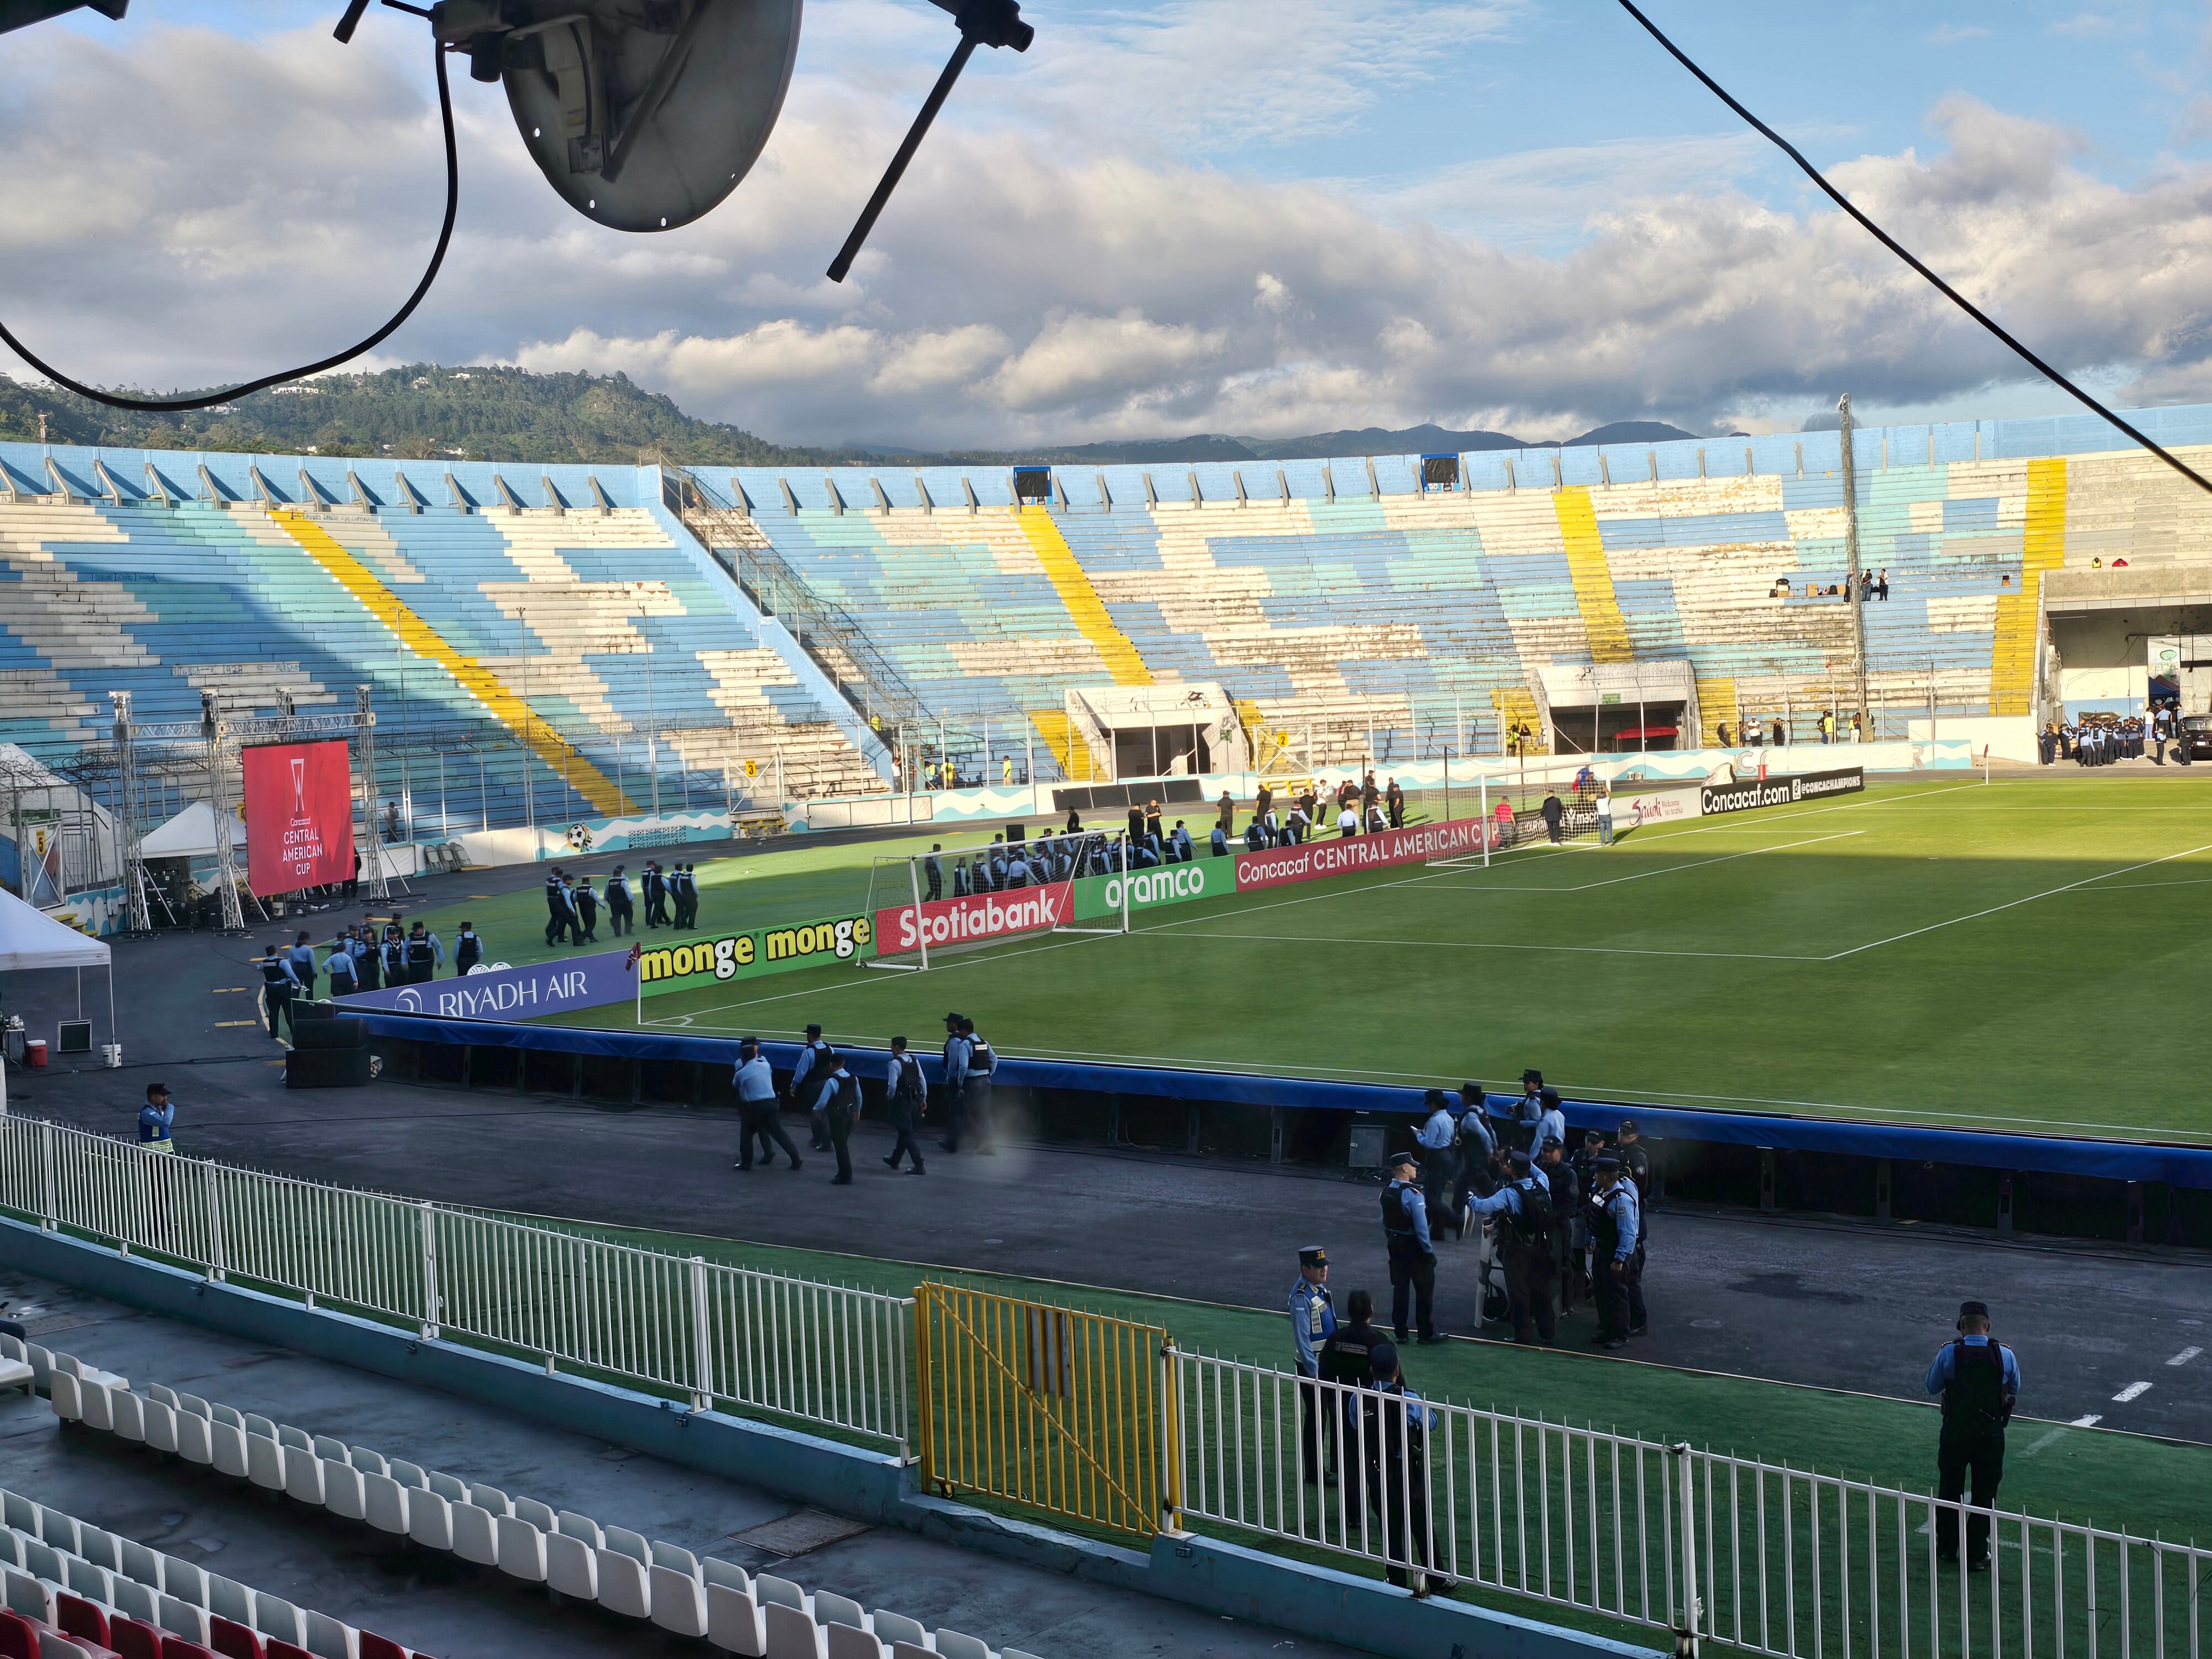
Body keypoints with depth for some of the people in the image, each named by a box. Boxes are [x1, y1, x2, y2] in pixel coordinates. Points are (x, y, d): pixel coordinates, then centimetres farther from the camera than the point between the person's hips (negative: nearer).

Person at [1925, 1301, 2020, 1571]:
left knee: (1950, 1488, 17)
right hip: (1992, 1434, 0)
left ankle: (1947, 1546, 29)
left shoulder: (1948, 1353, -13)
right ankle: (1977, 1555, 15)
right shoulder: (2005, 1355, -9)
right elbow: (2015, 1390, 6)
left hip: (1955, 1432, 0)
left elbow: (1932, 1386, 1)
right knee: (1985, 1493, 11)